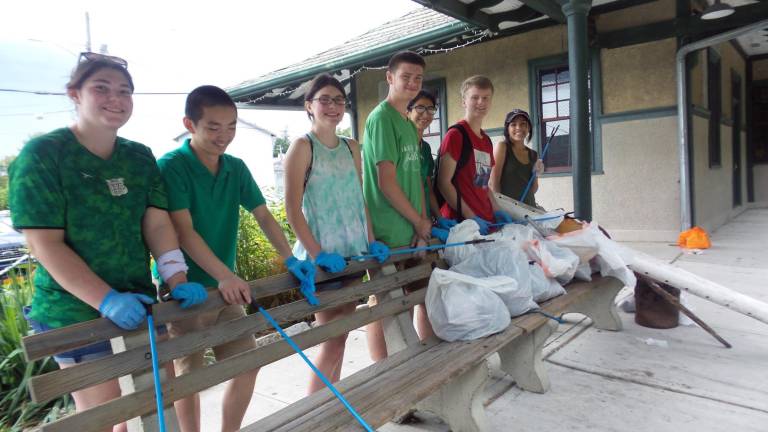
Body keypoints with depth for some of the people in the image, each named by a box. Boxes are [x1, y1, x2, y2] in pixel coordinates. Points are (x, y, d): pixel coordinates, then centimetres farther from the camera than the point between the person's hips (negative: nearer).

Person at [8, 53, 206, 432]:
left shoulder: (140, 158, 5)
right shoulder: (41, 155, -12)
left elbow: (157, 224, -3)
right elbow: (46, 245, -17)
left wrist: (177, 281, -17)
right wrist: (108, 300, -27)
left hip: (139, 306, 5)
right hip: (77, 316, -5)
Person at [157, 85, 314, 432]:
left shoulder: (237, 168, 4)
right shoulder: (170, 167, -13)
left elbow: (263, 216, 5)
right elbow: (184, 232, -22)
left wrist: (290, 260, -7)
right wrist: (225, 276, -32)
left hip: (225, 287, 6)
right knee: (191, 374, 6)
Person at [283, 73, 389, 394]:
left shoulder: (351, 147, 13)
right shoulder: (303, 146, -6)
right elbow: (293, 209, -11)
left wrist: (371, 241, 6)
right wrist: (316, 254, -16)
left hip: (353, 252, 6)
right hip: (322, 258, -6)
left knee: (341, 335, 13)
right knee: (332, 341, -1)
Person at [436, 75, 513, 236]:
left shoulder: (487, 141, 15)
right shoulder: (456, 134, -8)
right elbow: (444, 183, -13)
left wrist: (497, 211, 8)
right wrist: (471, 217, -16)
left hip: (486, 222, 7)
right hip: (461, 222, -7)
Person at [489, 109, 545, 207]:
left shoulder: (534, 155, 11)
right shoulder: (502, 147, -2)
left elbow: (532, 190, 15)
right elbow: (494, 182, -8)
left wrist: (537, 174, -1)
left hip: (529, 207, 5)